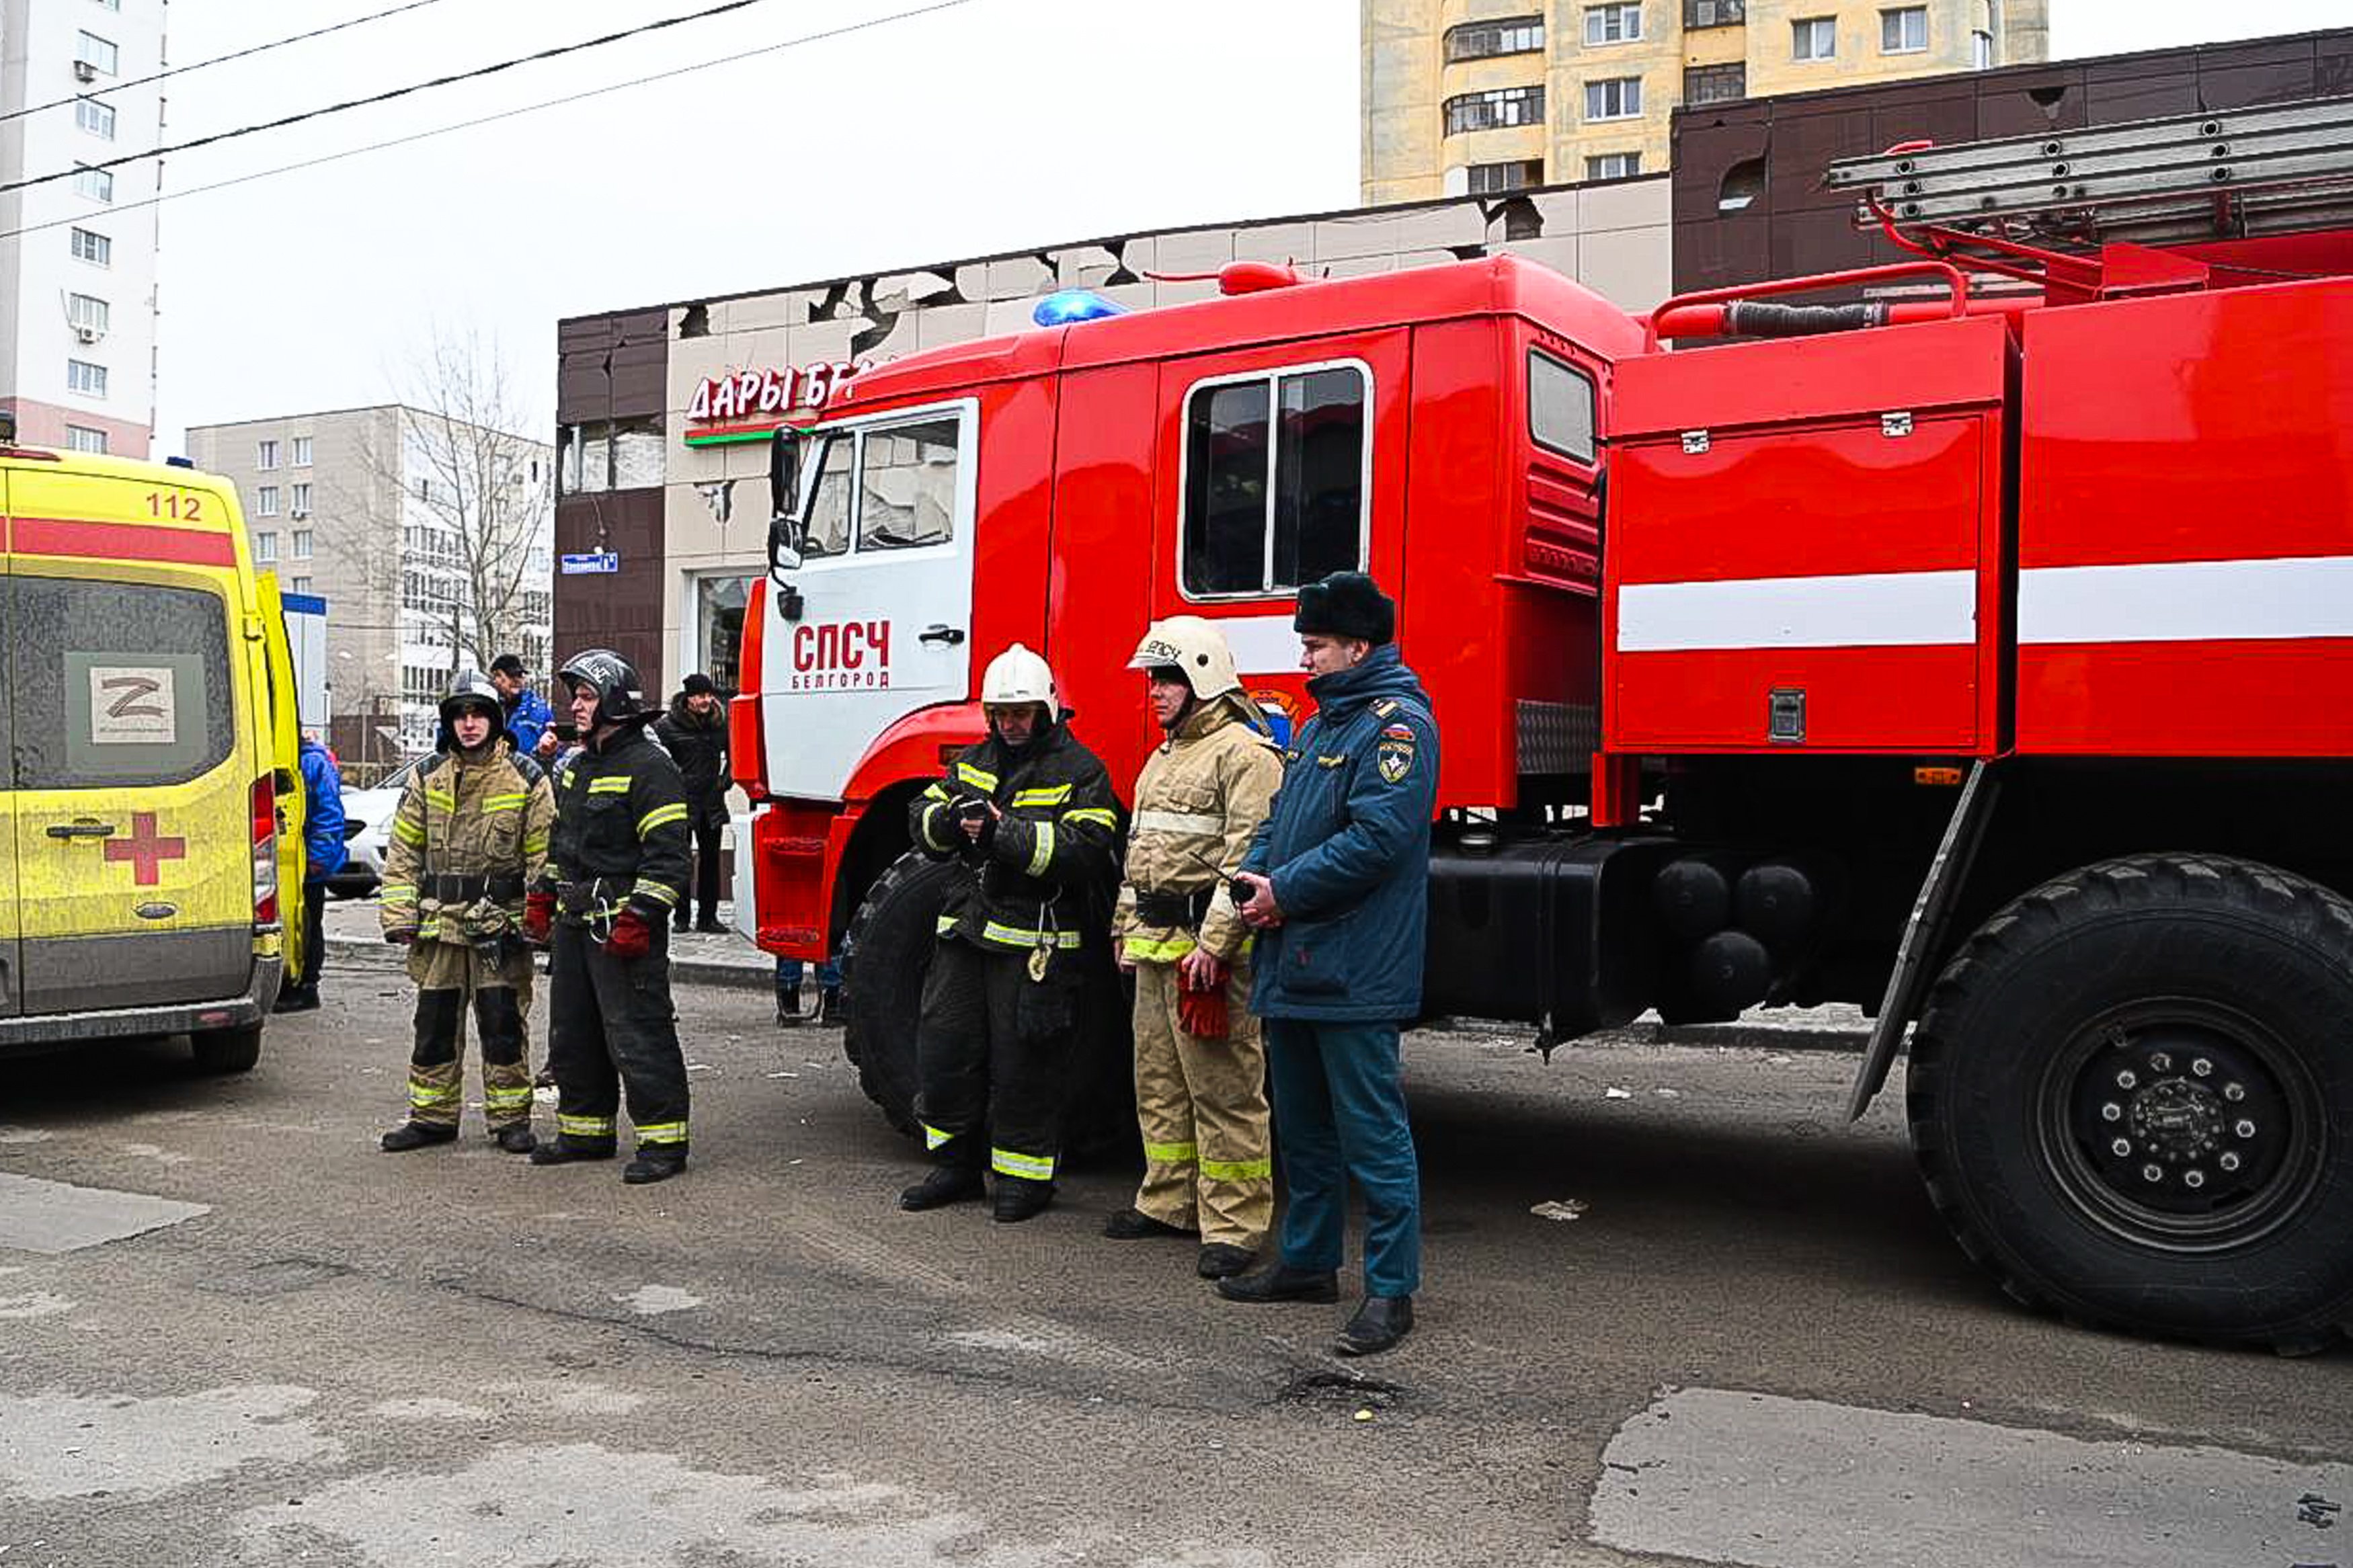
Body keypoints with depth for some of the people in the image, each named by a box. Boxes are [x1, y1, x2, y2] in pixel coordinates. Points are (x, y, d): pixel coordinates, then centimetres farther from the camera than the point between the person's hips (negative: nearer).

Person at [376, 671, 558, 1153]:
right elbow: (402, 850, 10)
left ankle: (511, 1117, 12)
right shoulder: (428, 776, 7)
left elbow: (543, 855, 0)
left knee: (502, 1024, 1)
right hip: (439, 920, 3)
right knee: (434, 1023, 9)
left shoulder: (525, 778, -1)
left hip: (501, 923, -3)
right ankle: (432, 1115, 21)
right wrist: (399, 915, 1)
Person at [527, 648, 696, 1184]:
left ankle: (664, 1141, 0)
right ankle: (586, 1131, 28)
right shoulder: (576, 767, 17)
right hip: (573, 921, 10)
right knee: (573, 1033, 16)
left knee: (638, 1034, -7)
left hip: (623, 924, -10)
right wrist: (542, 897, 21)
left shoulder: (649, 768, -12)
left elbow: (668, 854, -17)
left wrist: (639, 917, -22)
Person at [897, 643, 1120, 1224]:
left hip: (1034, 943, -6)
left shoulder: (1078, 770, -4)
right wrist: (952, 818, -11)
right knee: (942, 1049, 9)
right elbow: (921, 820, 13)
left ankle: (1025, 1177, 15)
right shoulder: (973, 761, 16)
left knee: (1022, 1065, 0)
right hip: (965, 935, 6)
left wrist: (1002, 833, -22)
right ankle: (955, 1165, 25)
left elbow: (1084, 849, -17)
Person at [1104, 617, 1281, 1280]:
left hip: (1208, 947, -10)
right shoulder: (1164, 757, 20)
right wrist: (1127, 926, 22)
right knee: (1159, 1079, 16)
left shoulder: (1243, 753, -11)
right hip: (1155, 944, 10)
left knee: (1223, 1088, -6)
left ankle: (1235, 1224, 0)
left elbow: (1247, 857, -19)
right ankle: (1169, 1200, 27)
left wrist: (1214, 943, -23)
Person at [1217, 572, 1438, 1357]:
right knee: (1303, 1127, 19)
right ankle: (1307, 1262, 32)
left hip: (1354, 970, -10)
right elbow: (1280, 819, 22)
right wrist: (1250, 877, 3)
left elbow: (1377, 836, -23)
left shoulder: (1397, 724, -13)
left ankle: (1391, 1290, 5)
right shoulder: (1319, 725, 18)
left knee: (1372, 1133, -4)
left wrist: (1285, 891, -17)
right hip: (1294, 962, 10)